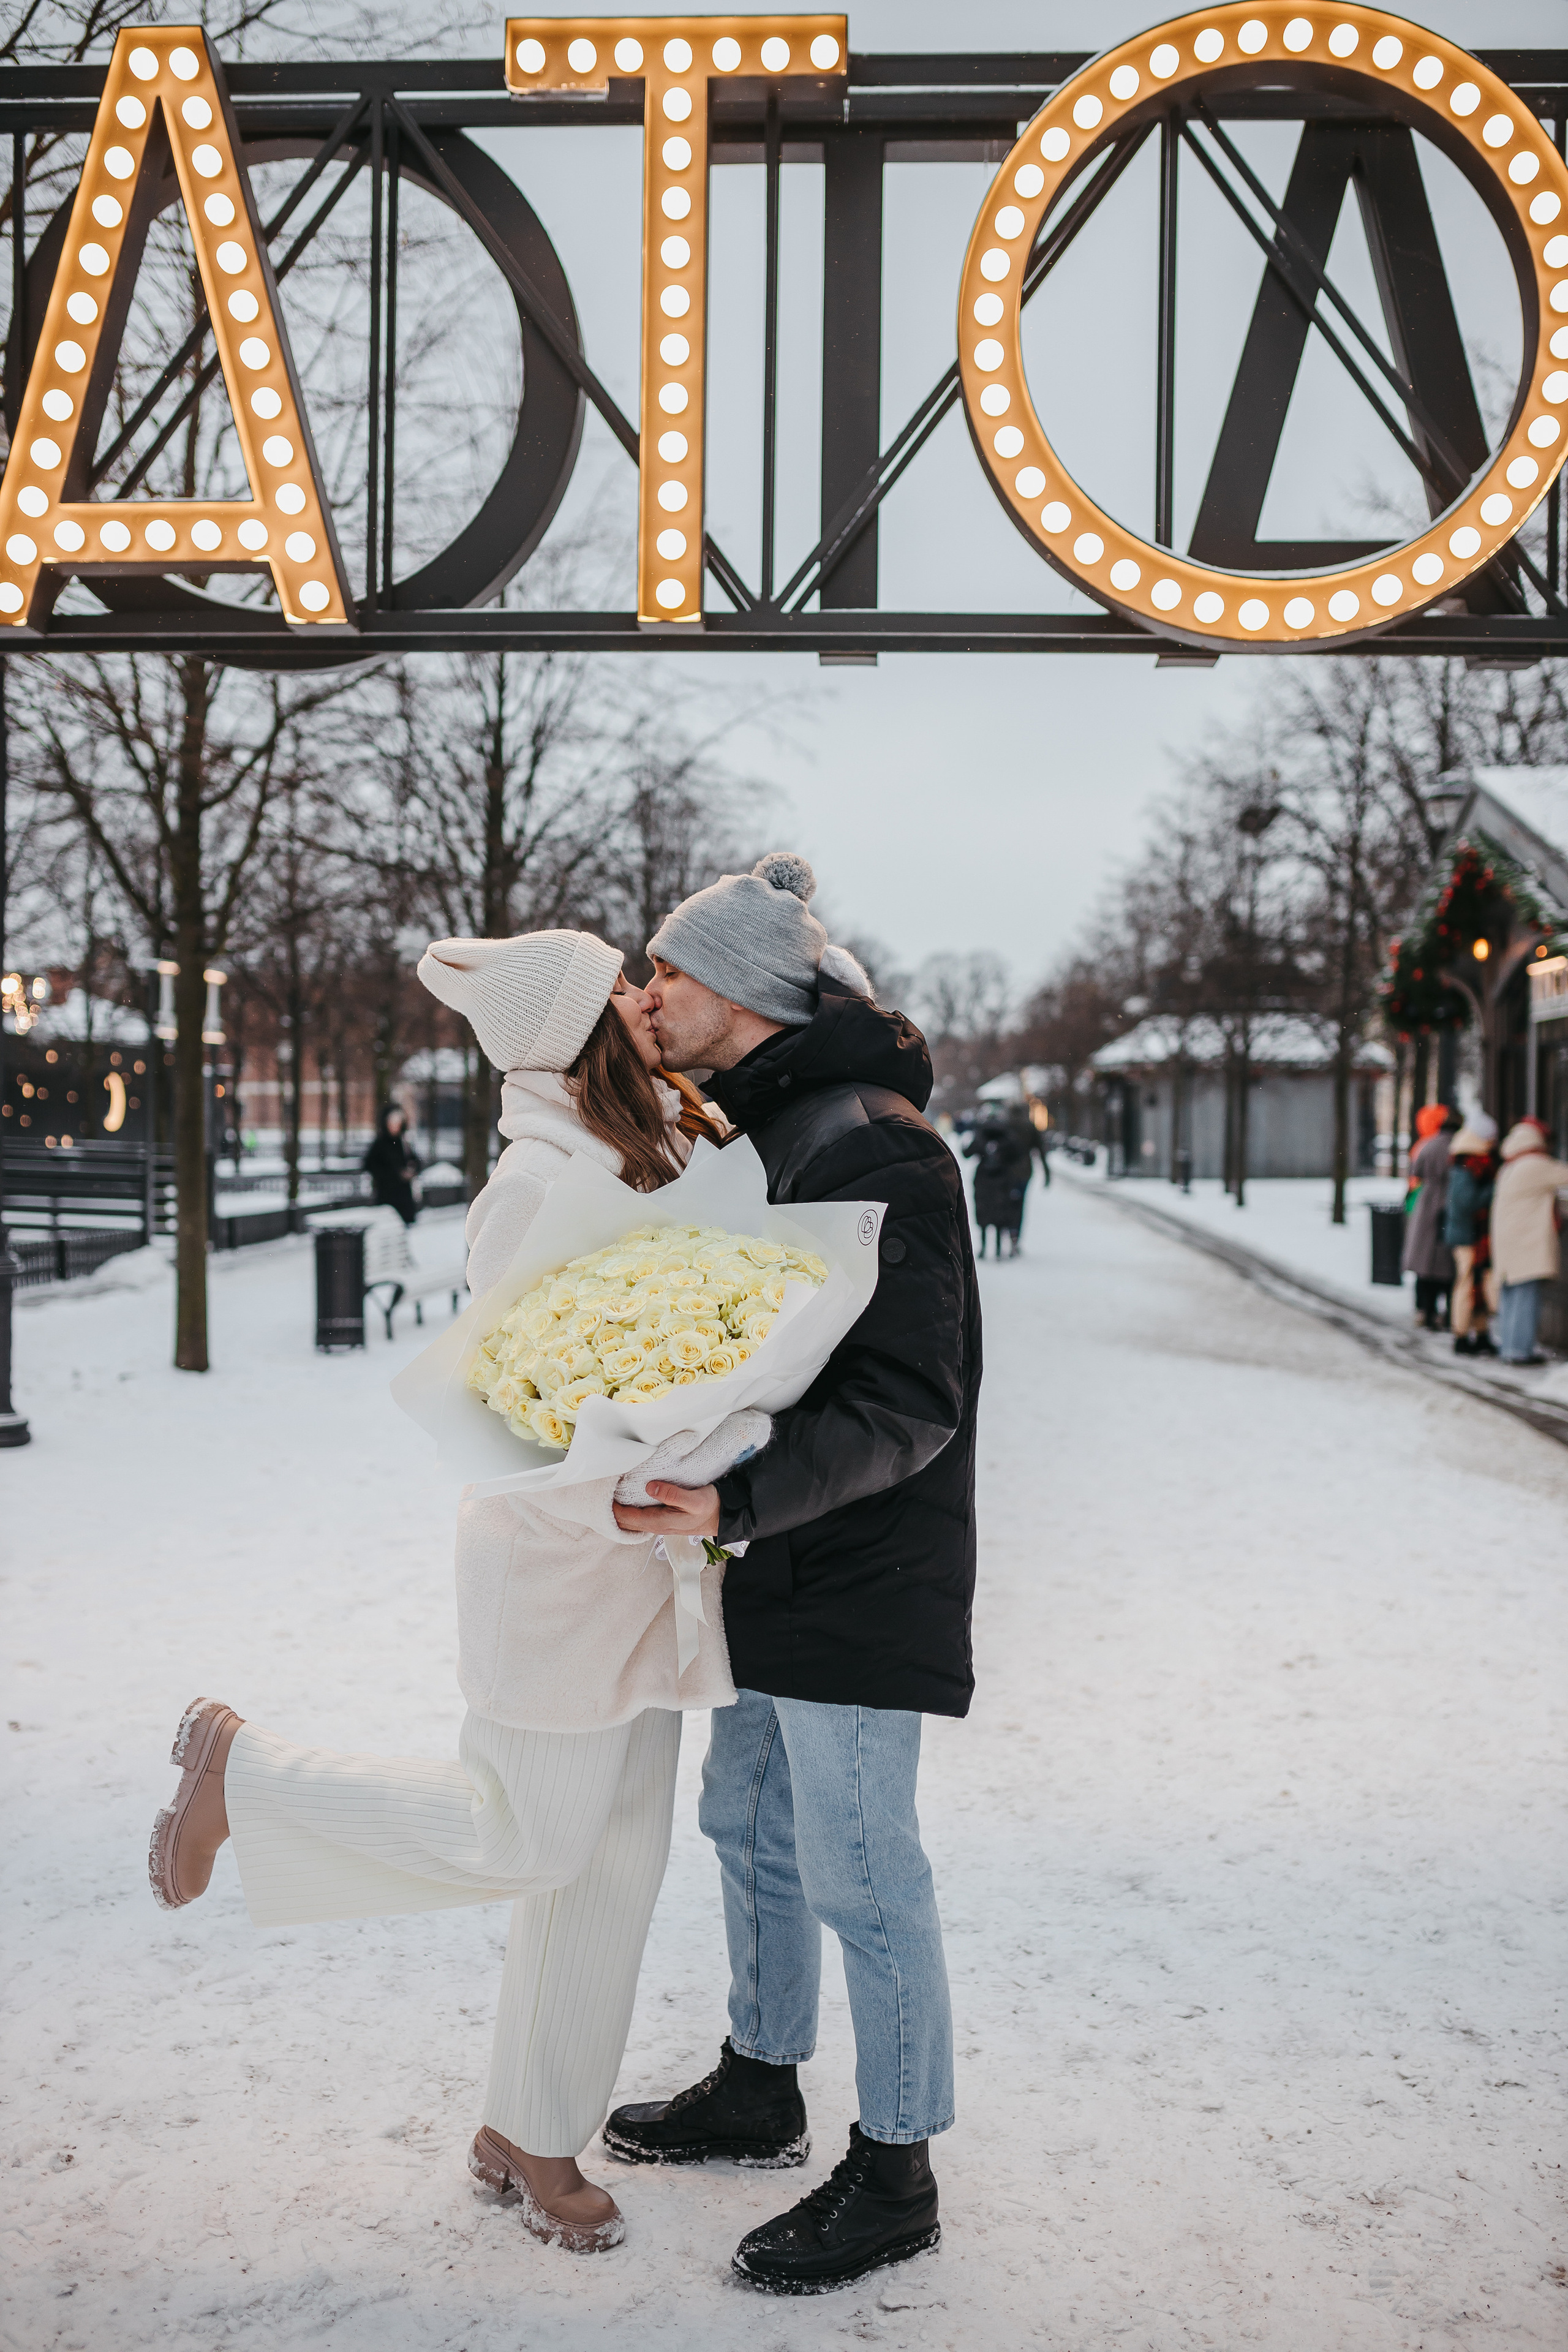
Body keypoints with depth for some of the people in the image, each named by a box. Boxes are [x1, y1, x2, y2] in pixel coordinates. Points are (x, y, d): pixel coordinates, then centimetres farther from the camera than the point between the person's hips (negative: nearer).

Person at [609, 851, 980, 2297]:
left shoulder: (869, 1146, -22)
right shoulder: (749, 1124, 10)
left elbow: (909, 1404, -27)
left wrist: (743, 1499, -35)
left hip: (859, 1579, -10)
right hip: (773, 1566, 10)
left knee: (859, 1874, 1)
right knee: (749, 1823, 21)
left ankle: (895, 2177, 19)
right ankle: (761, 2088, 40)